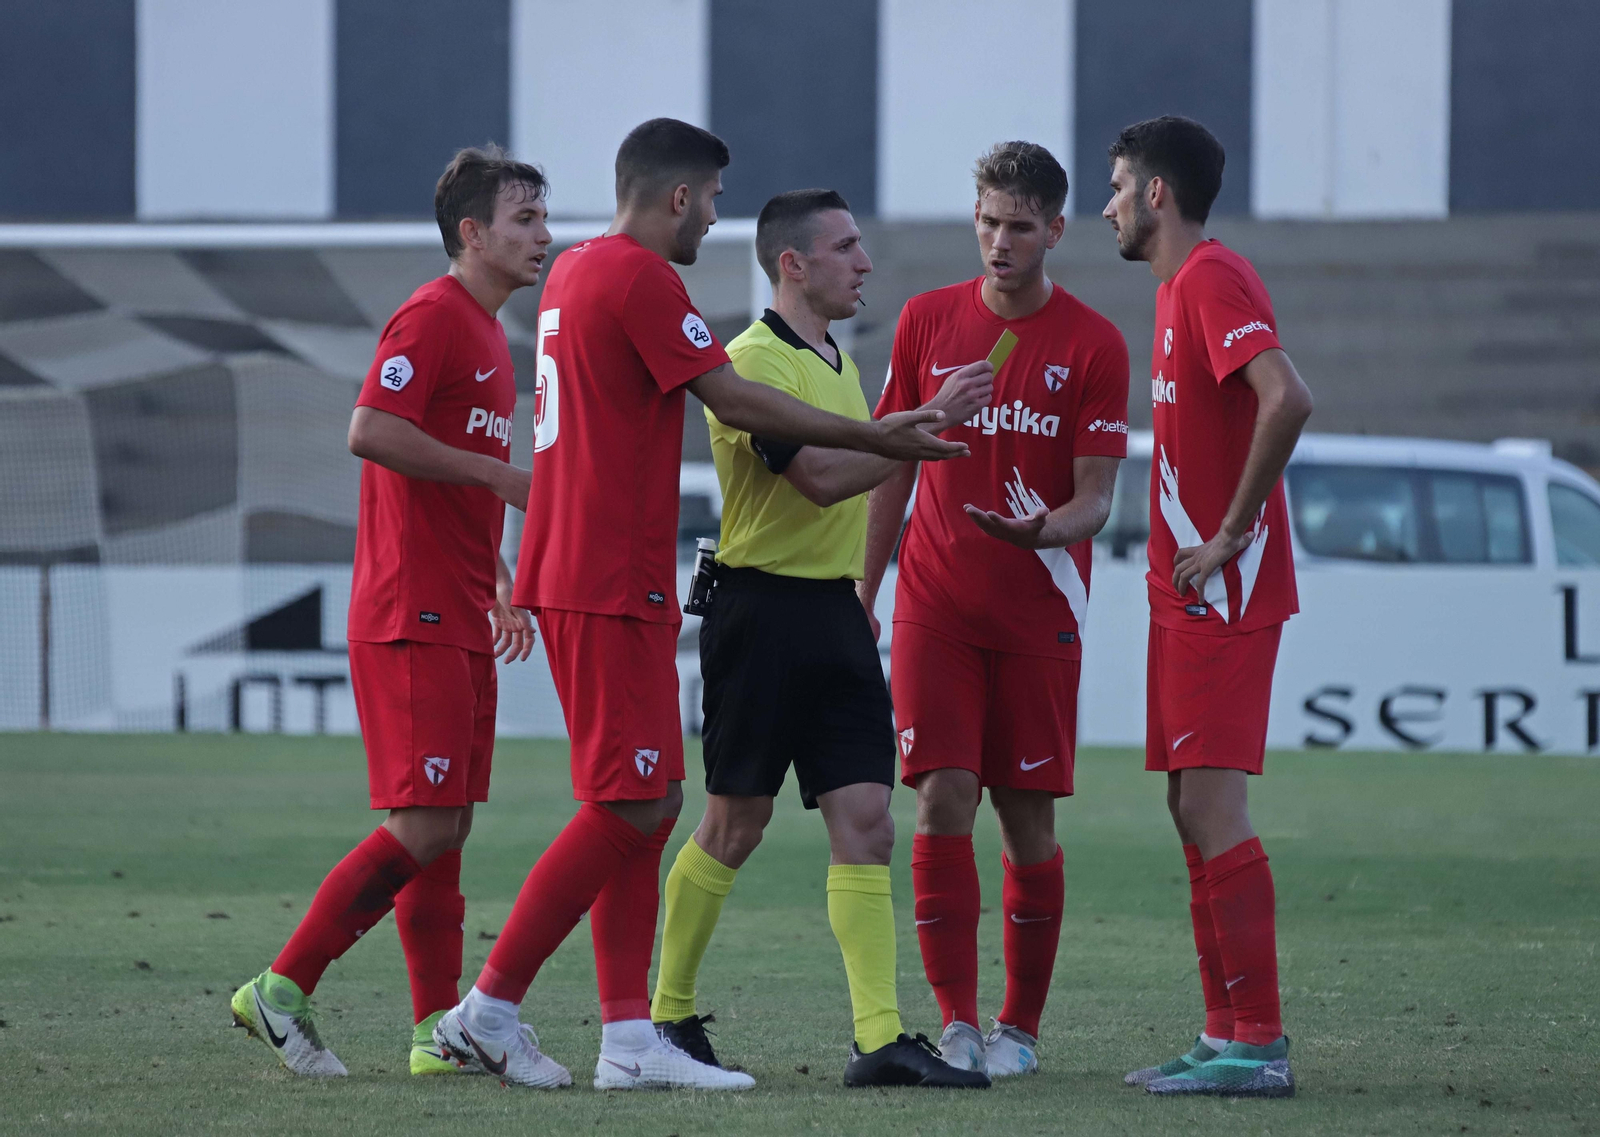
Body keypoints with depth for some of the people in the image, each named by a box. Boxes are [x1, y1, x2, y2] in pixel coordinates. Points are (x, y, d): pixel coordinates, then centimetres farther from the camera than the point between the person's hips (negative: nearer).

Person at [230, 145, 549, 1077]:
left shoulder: (487, 334, 19)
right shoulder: (434, 317, -11)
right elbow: (371, 433, -23)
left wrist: (502, 586, 20)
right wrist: (497, 474, -18)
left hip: (459, 618, 10)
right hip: (413, 616, -10)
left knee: (446, 829, 8)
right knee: (426, 826, -13)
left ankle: (440, 1029, 9)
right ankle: (283, 990, -7)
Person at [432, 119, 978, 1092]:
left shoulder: (574, 271, 18)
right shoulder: (639, 278, -12)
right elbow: (736, 400, -14)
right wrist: (875, 439, -8)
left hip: (577, 572, 10)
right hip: (614, 583, -10)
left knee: (642, 808, 9)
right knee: (636, 807, -9)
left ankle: (630, 1037, 6)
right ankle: (490, 1007, -7)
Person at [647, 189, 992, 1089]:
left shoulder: (839, 362, 17)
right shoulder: (753, 361, -12)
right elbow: (821, 477, -24)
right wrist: (932, 419, -23)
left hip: (834, 611, 8)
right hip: (763, 607, -8)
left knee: (866, 821, -4)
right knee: (736, 828, 2)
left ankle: (881, 1038, -10)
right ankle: (670, 1011, 18)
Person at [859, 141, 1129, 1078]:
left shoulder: (1093, 345, -3)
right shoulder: (928, 321, 5)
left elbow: (1095, 498, -5)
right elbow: (895, 465, 13)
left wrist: (1046, 527, -27)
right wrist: (863, 593, 11)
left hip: (1038, 614, -1)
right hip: (936, 606, 1)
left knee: (1028, 818, 1)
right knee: (944, 802, -9)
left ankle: (1020, 1027, 12)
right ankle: (957, 1024, -7)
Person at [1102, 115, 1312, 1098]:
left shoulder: (1212, 281, -13)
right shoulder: (1184, 288, 18)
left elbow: (1287, 401, -28)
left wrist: (1229, 536, -23)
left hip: (1223, 591, -10)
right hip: (1191, 594, 10)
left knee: (1211, 804, -13)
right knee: (1194, 806, 10)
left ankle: (1258, 1043, -14)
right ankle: (1230, 1033, 13)